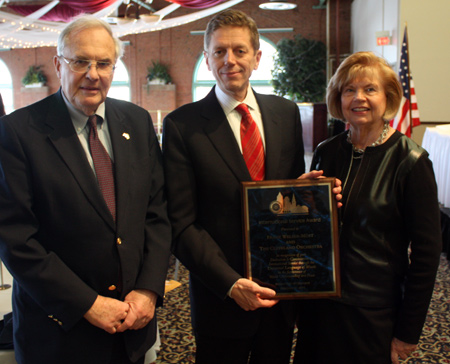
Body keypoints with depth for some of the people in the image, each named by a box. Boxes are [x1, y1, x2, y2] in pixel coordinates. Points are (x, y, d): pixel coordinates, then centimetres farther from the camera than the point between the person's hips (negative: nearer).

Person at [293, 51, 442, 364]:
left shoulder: (410, 162, -12)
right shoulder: (326, 153, 1)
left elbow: (426, 252, -10)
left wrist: (408, 332, -9)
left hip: (374, 314, -4)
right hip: (319, 305, 4)